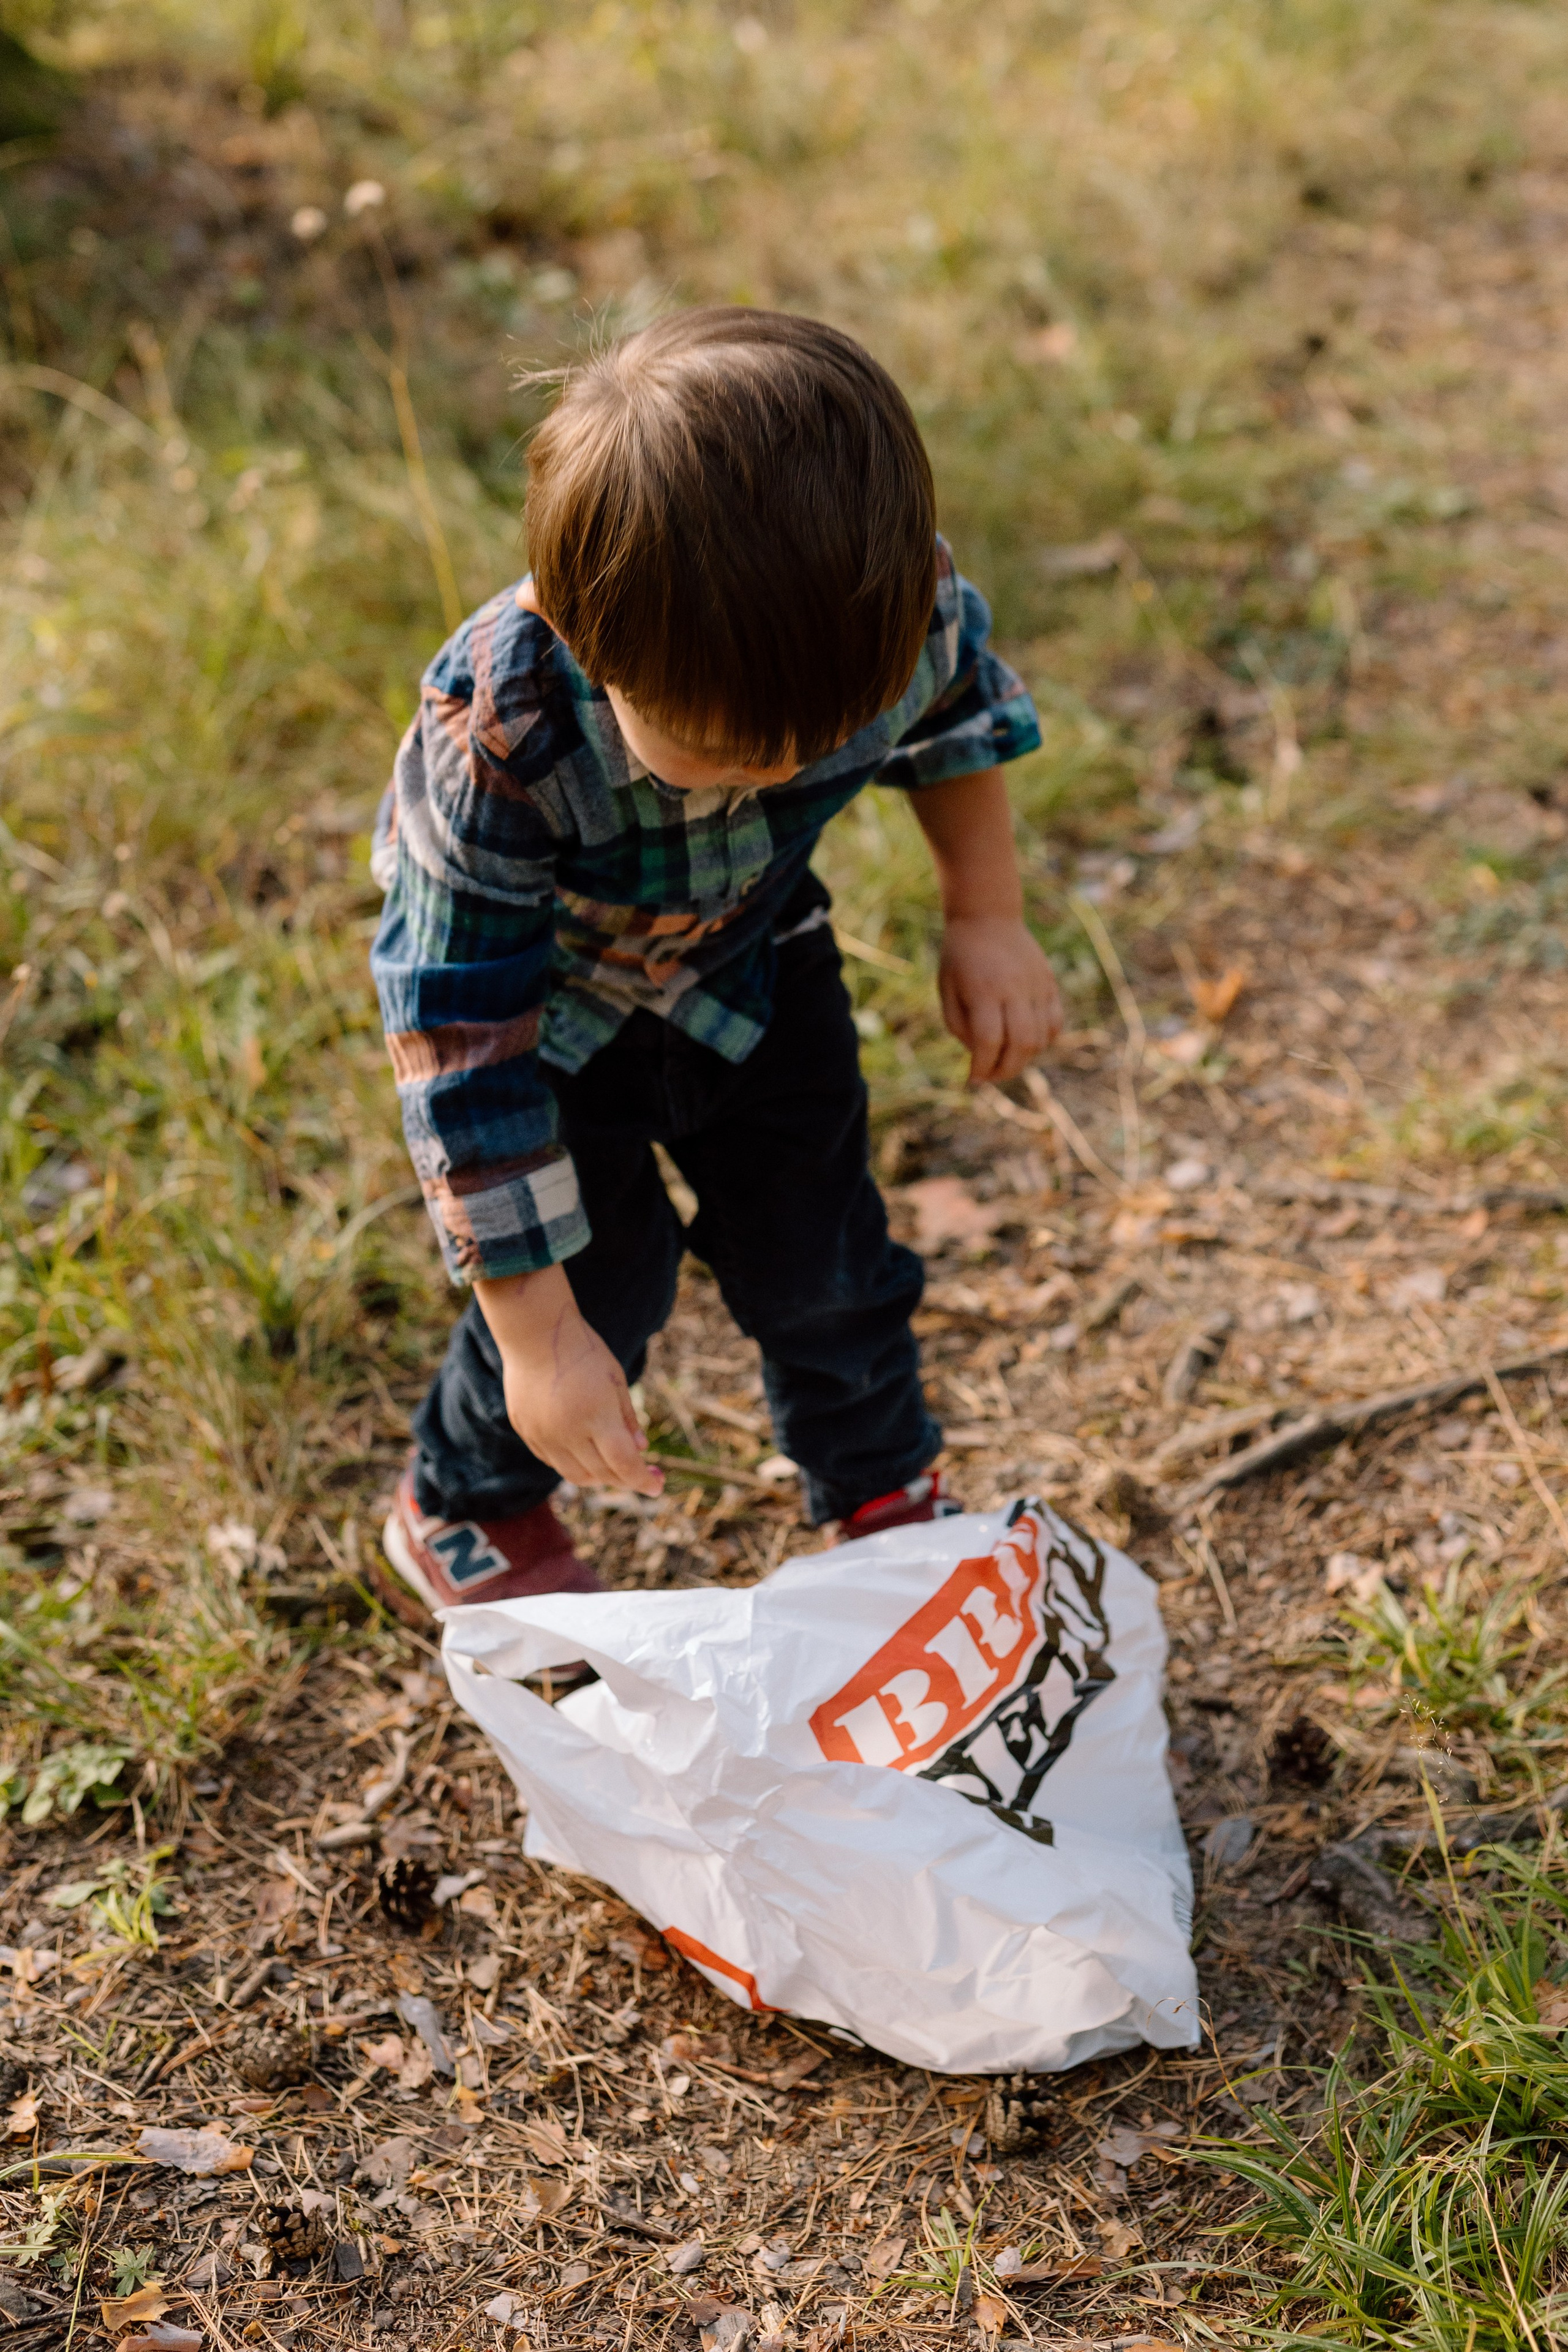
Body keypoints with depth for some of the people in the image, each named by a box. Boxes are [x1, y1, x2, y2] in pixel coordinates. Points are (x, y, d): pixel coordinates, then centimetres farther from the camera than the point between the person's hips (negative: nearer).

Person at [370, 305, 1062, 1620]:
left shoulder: (897, 614, -32)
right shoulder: (495, 744, -43)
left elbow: (958, 712, -4)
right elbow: (464, 1049, -34)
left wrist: (989, 919, -1)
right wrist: (538, 1333, -30)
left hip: (747, 948, 4)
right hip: (537, 989, -3)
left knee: (819, 1242, 11)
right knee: (600, 1275, 1)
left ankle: (888, 1489, 41)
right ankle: (464, 1509, 32)